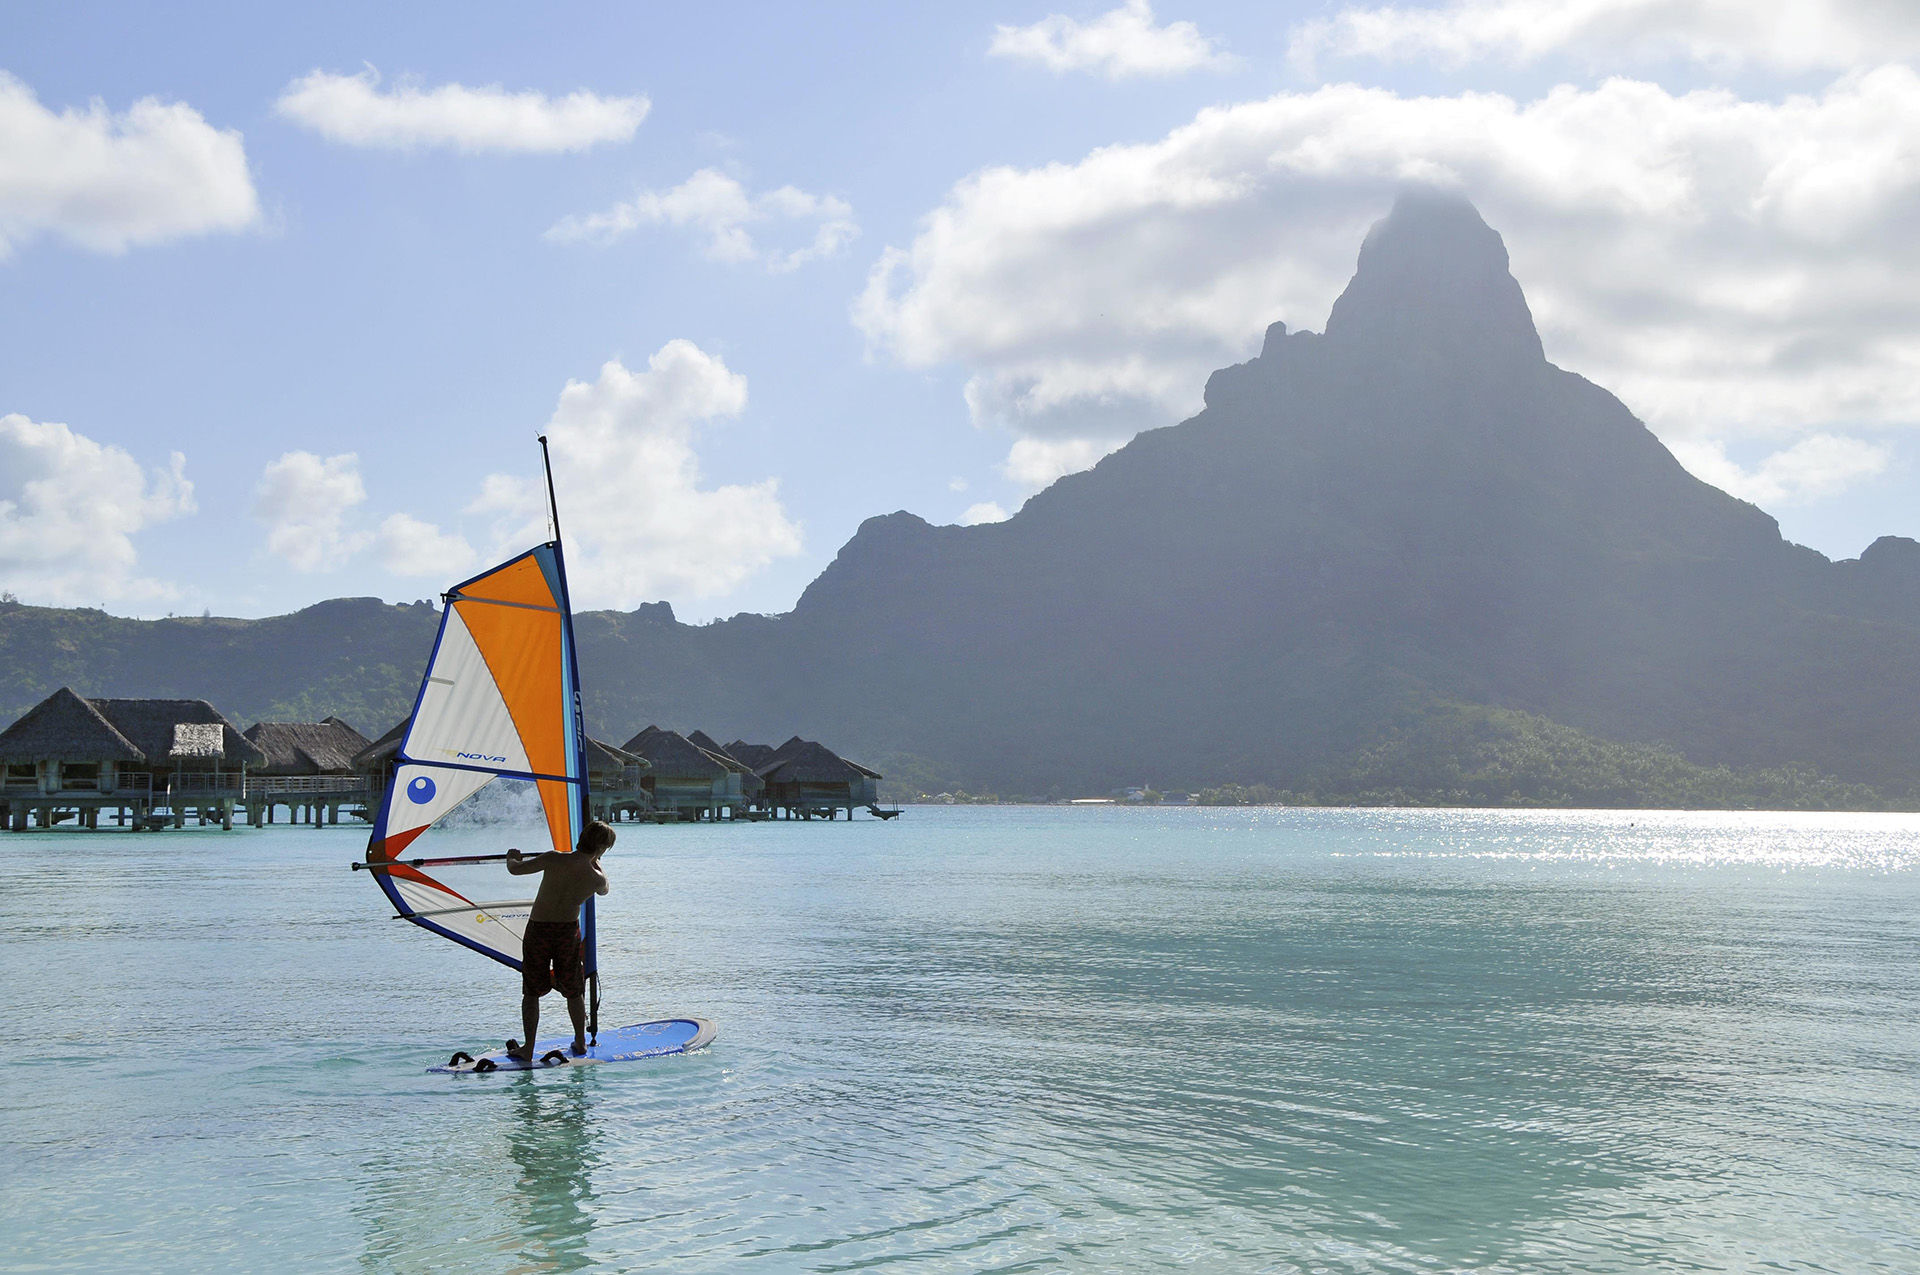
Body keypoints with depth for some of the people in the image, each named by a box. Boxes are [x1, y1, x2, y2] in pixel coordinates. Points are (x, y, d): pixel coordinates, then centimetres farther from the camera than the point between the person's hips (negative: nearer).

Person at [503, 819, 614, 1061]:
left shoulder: (555, 860, -19)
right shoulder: (596, 877, -12)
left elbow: (515, 869, -14)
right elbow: (603, 889, 14)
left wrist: (511, 858, 9)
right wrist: (594, 860, 25)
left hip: (538, 930, -1)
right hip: (569, 931, 1)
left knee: (531, 992, 11)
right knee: (574, 991, 19)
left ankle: (527, 1049, 11)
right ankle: (580, 1043, 31)